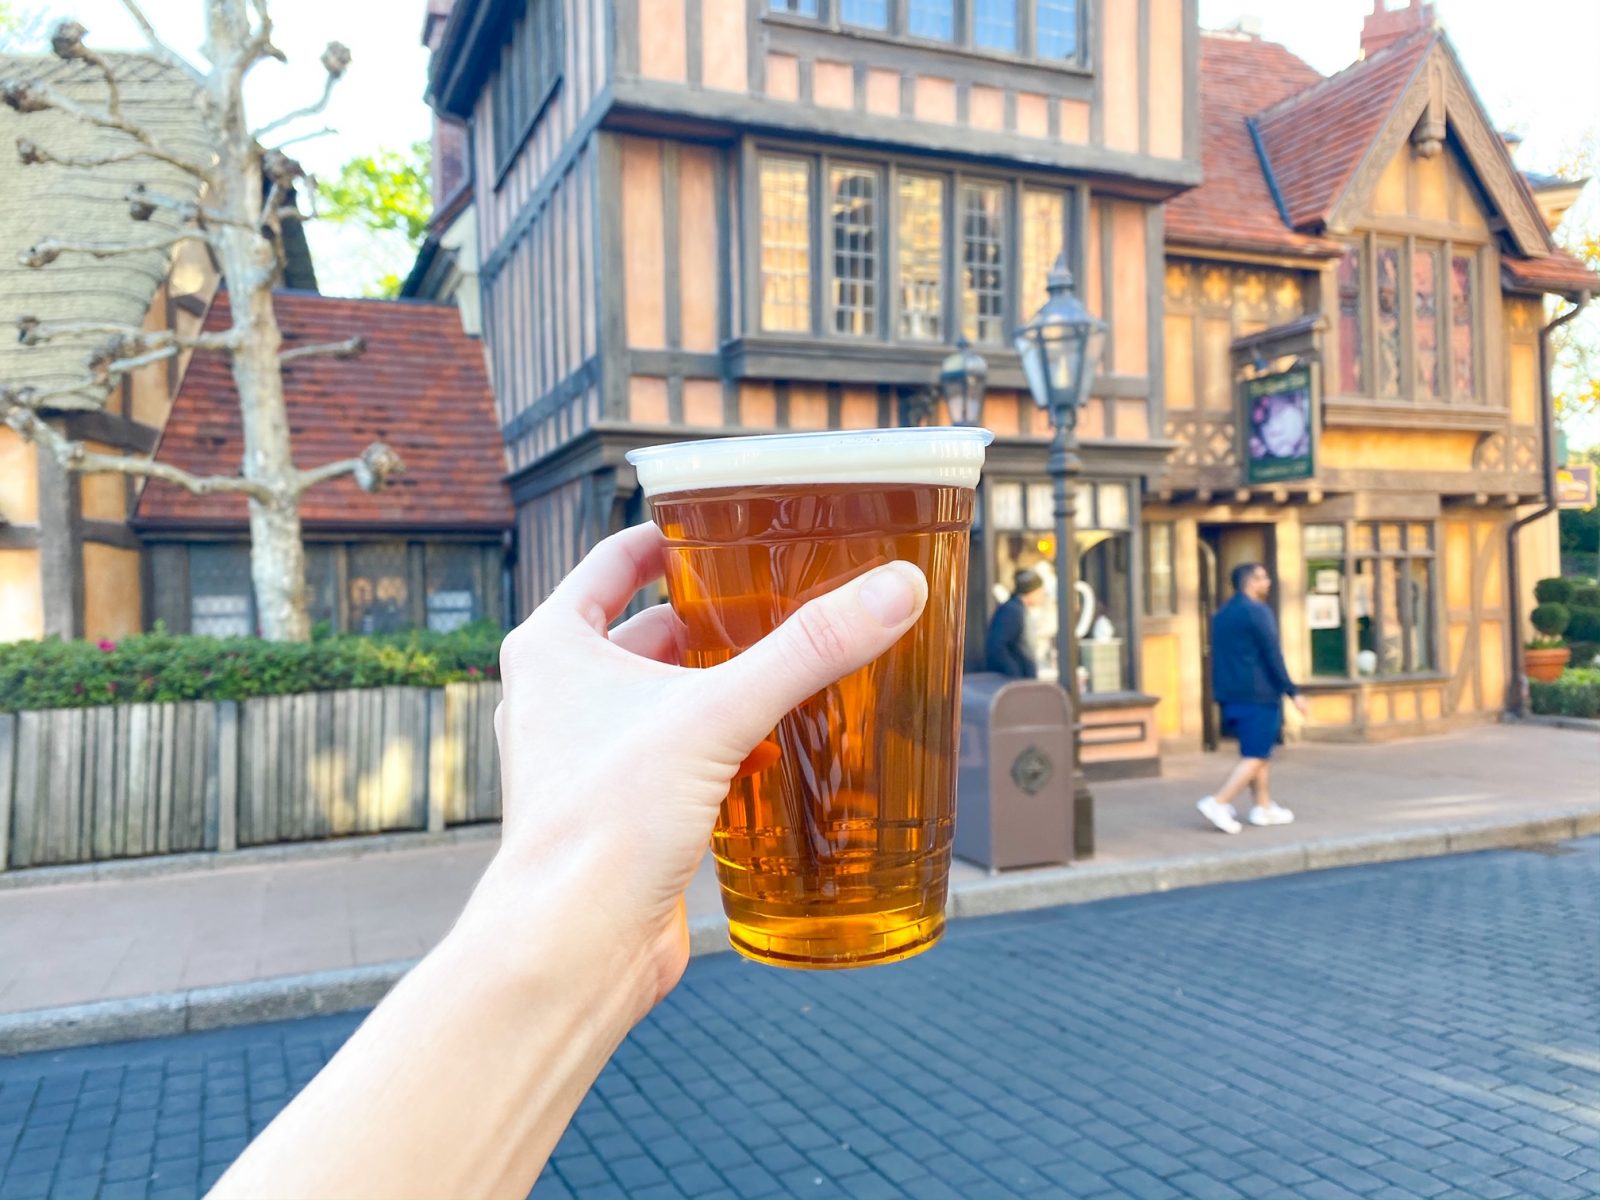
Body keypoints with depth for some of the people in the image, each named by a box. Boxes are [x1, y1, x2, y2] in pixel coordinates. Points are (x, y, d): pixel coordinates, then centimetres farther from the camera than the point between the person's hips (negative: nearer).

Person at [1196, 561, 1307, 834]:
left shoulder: (1222, 614, 14)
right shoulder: (1257, 611, -11)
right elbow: (1272, 656, -15)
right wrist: (1292, 692, -12)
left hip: (1231, 696, 9)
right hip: (1258, 695, -9)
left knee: (1256, 753, 16)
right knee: (1256, 756, -5)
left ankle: (1264, 807, 19)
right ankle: (1218, 803, -13)